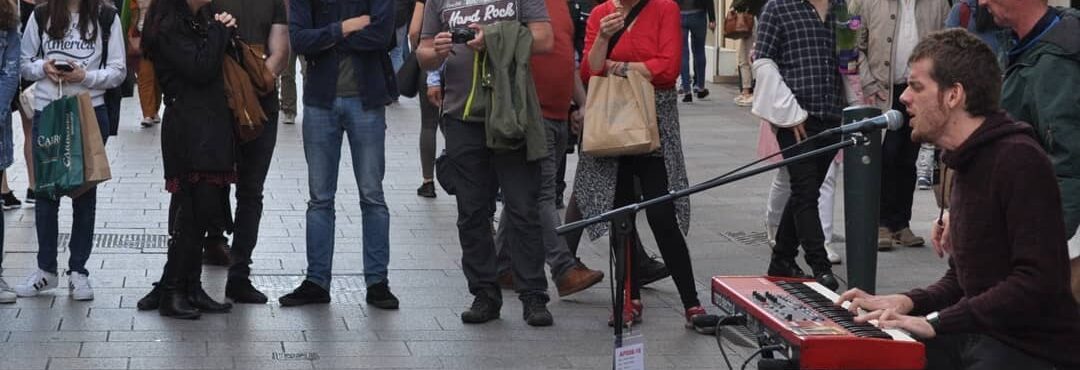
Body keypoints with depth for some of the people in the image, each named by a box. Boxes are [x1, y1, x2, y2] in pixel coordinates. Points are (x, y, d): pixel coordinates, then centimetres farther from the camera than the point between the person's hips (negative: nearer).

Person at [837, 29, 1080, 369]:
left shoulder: (1019, 160, -16)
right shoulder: (967, 162, 17)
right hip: (978, 338, 9)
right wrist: (910, 302, 2)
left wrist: (936, 322, -25)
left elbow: (1039, 283, -25)